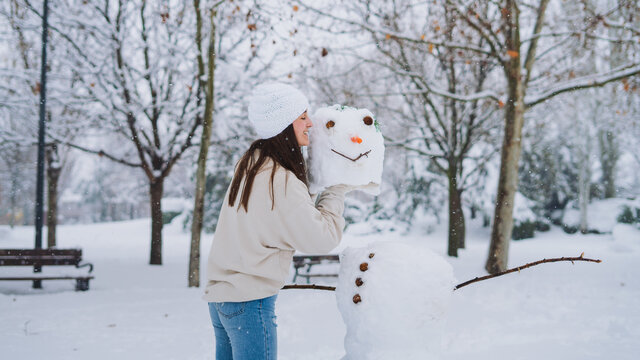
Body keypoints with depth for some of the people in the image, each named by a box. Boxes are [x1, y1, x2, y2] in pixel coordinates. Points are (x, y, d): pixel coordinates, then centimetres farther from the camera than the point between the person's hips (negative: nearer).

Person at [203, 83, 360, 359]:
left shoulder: (249, 164, 8)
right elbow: (321, 238, -13)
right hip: (249, 300, -9)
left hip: (219, 295, 9)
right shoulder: (281, 182, -18)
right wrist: (337, 190, -1)